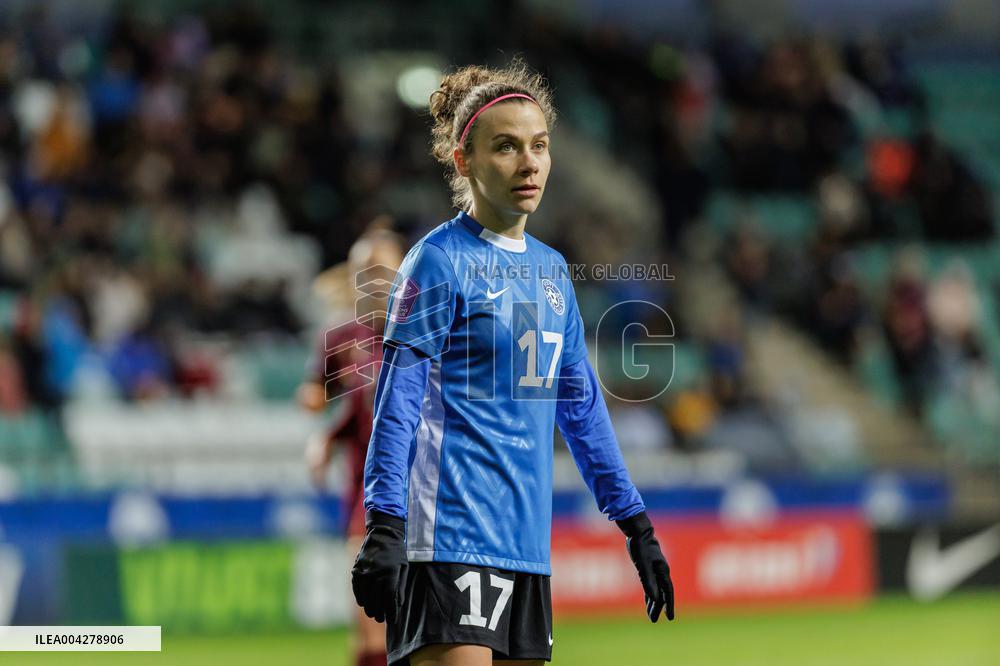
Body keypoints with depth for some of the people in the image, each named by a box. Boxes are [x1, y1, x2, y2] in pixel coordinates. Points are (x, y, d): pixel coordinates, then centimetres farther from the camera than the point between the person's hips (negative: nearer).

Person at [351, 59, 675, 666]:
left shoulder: (551, 269, 16)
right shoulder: (439, 260, -5)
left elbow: (582, 407, 23)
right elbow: (397, 399, -10)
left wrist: (637, 526, 21)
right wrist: (382, 529, -19)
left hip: (528, 544, 8)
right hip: (450, 541, -8)